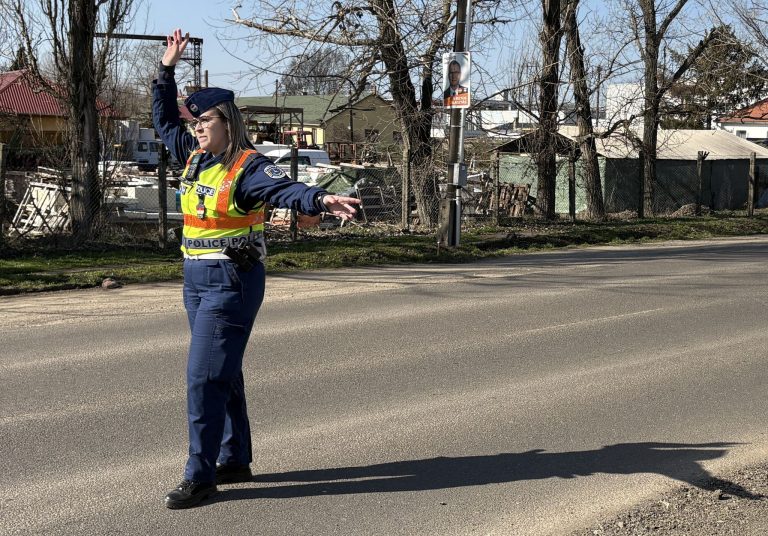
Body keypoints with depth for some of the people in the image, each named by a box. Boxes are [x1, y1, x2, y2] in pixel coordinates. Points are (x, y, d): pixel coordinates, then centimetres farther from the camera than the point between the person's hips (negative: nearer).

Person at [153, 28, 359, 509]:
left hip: (232, 281, -9)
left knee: (205, 376, -9)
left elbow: (286, 189, -33)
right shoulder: (195, 157, 8)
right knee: (223, 374, 17)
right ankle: (236, 459, 30)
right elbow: (165, 121, 24)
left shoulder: (247, 167, -16)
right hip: (197, 278, 9)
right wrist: (168, 69, 19)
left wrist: (321, 200, -53)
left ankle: (201, 475, -2)